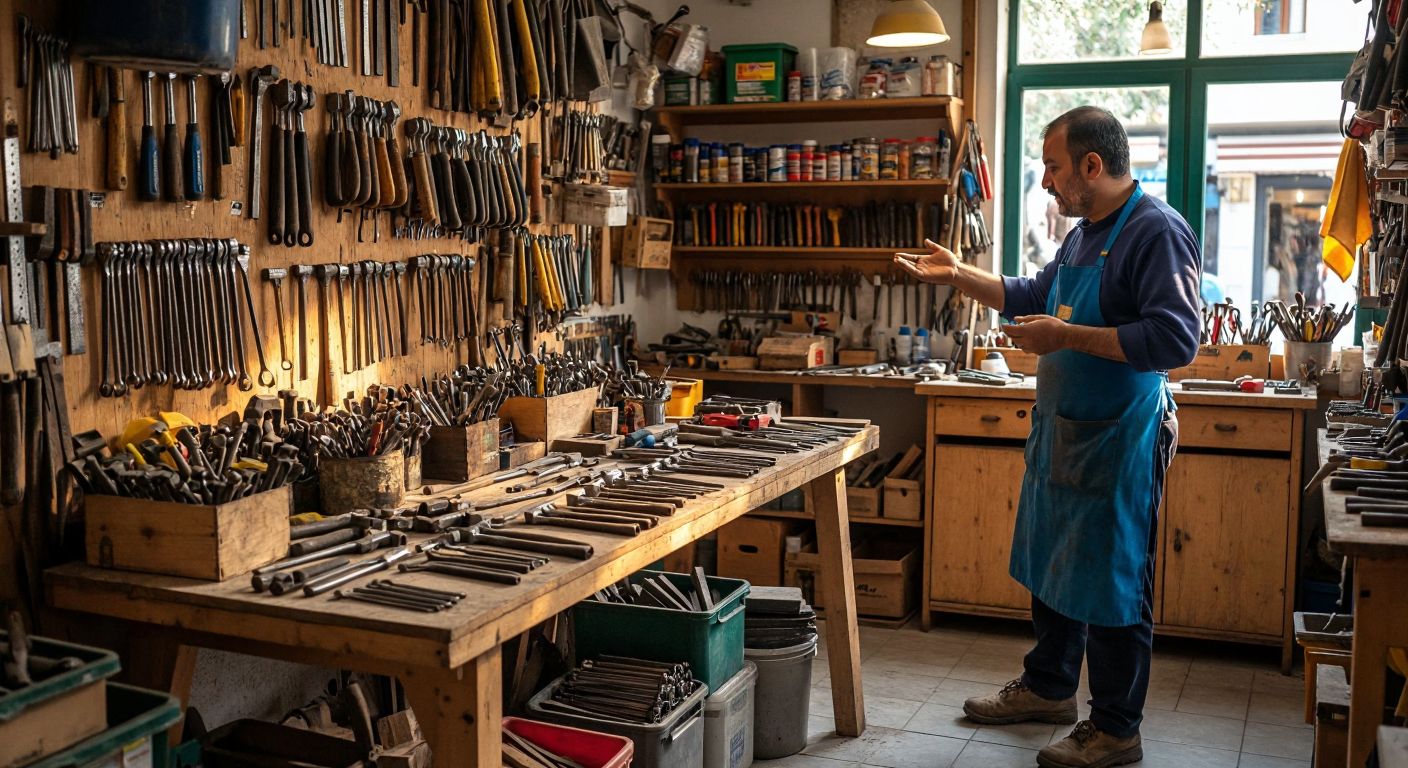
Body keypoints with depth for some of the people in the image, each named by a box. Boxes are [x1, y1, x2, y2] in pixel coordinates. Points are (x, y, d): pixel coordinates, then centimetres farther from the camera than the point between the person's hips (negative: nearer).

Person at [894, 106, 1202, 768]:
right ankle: (1047, 687, 37)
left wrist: (1068, 337, -24)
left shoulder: (1157, 231, -18)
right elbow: (1034, 298, 28)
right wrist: (959, 277, 21)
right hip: (1061, 432, 10)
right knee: (1051, 565, 20)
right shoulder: (1083, 234, 12)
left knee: (1112, 581, 1)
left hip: (1119, 440, -10)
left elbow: (1174, 340, -27)